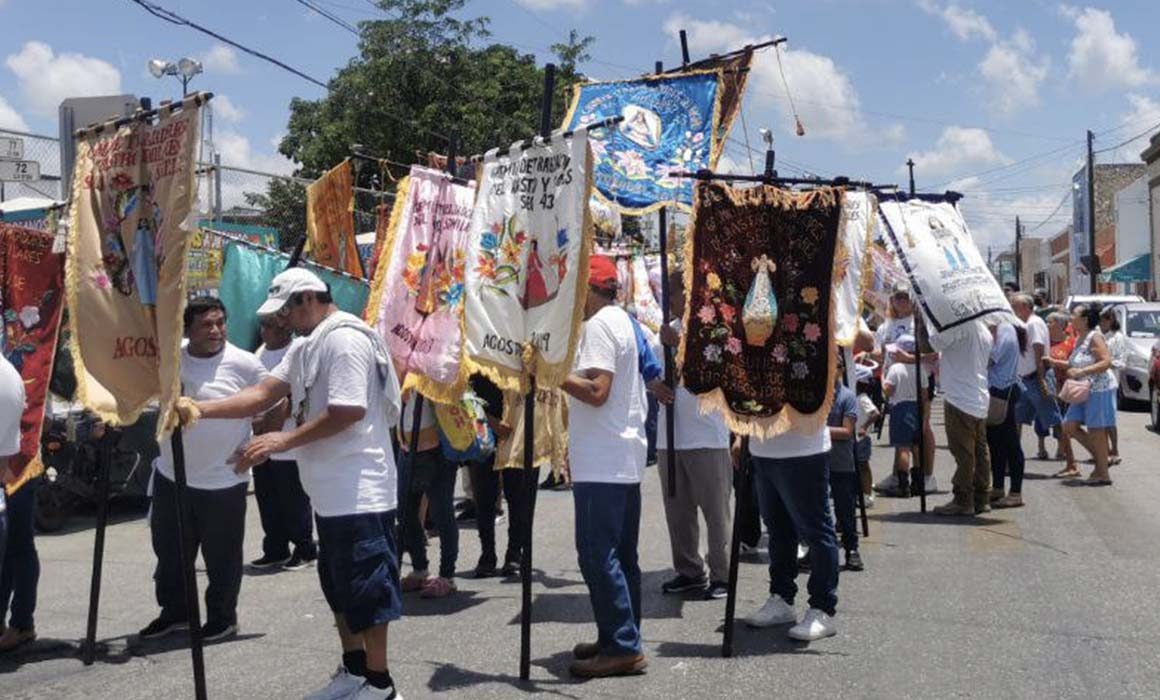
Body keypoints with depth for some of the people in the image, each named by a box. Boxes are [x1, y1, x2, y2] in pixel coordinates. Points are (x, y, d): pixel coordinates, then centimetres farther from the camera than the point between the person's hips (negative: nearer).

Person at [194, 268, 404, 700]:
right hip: (330, 491, 11)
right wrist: (201, 409, -3)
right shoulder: (306, 348, 18)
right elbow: (262, 395, 10)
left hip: (359, 491, -11)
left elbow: (349, 411, -22)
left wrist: (284, 441, -16)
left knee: (366, 587, -1)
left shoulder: (346, 339, -15)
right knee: (339, 587, 19)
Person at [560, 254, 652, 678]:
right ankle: (622, 638, 21)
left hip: (601, 463, -10)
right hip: (624, 458, 10)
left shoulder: (599, 325, -13)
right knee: (620, 554, 14)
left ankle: (622, 647, -5)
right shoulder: (621, 319, 18)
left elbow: (596, 391, -23)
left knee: (597, 553, -8)